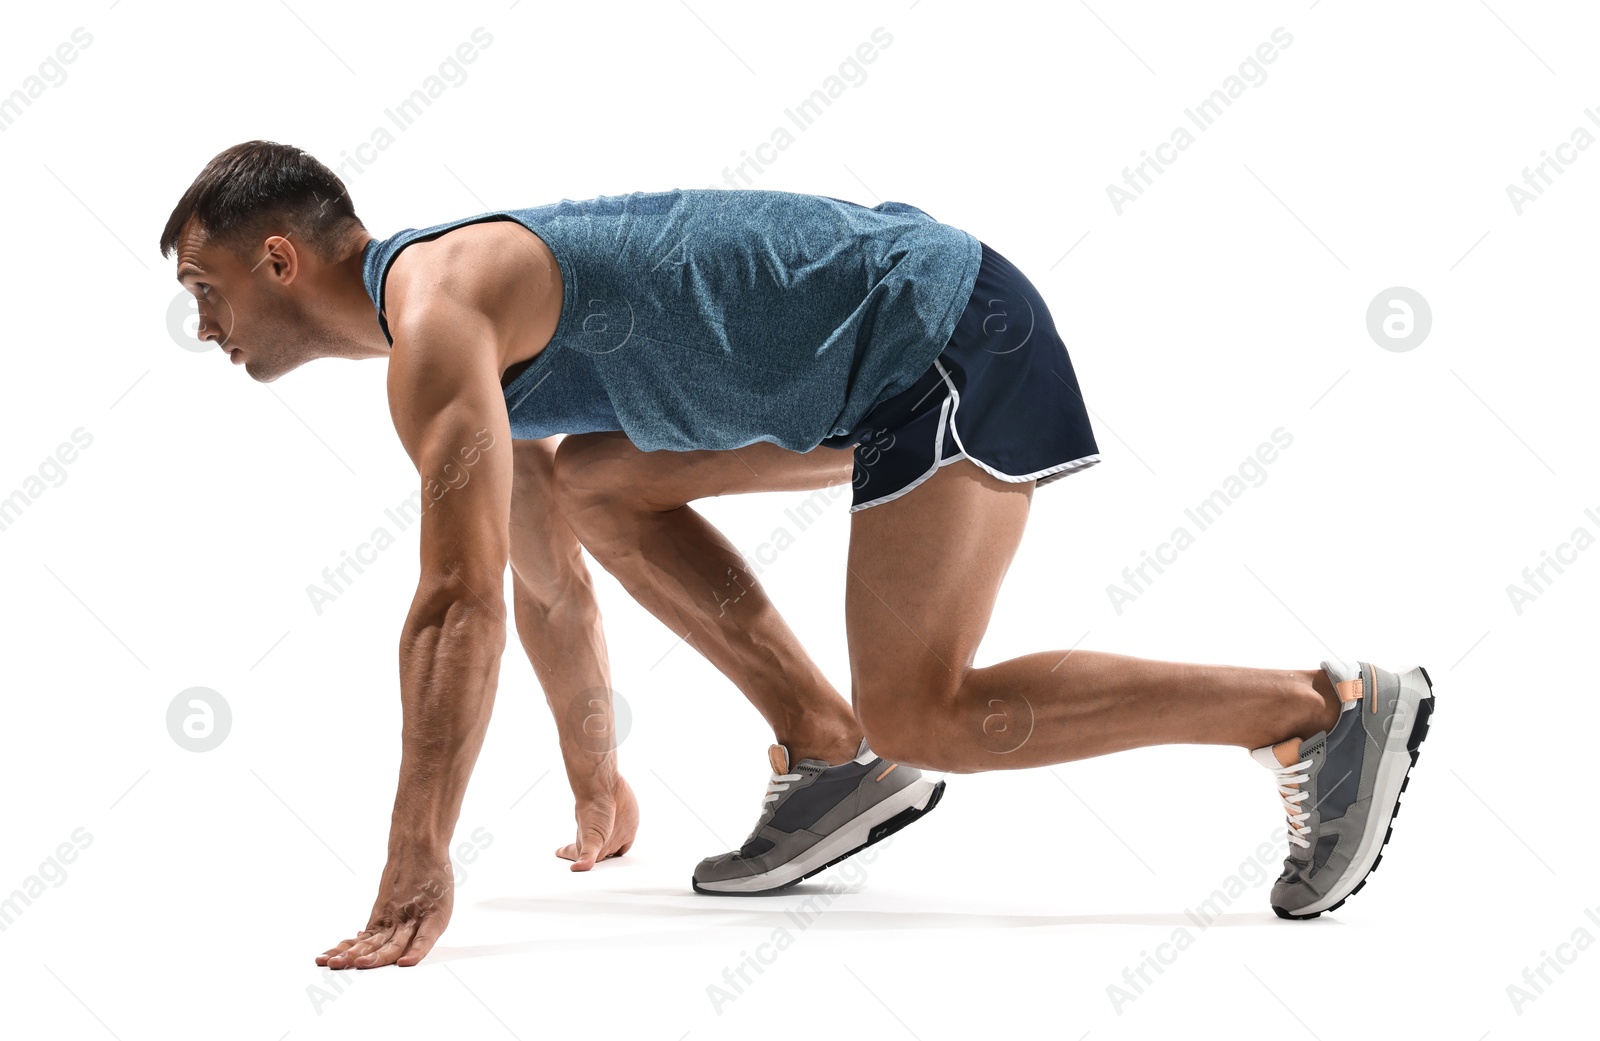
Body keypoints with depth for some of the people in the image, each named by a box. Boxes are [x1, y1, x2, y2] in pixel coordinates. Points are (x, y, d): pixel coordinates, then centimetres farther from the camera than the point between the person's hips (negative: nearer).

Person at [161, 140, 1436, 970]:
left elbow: (459, 608, -23)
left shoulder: (433, 318, -15)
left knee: (924, 716, -12)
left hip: (947, 335, -10)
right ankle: (832, 754, 14)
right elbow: (547, 578, 26)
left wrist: (414, 876, -20)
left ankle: (1329, 710, -7)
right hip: (888, 360, 10)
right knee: (591, 481, 16)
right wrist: (597, 786, 34)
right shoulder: (456, 322, 16)